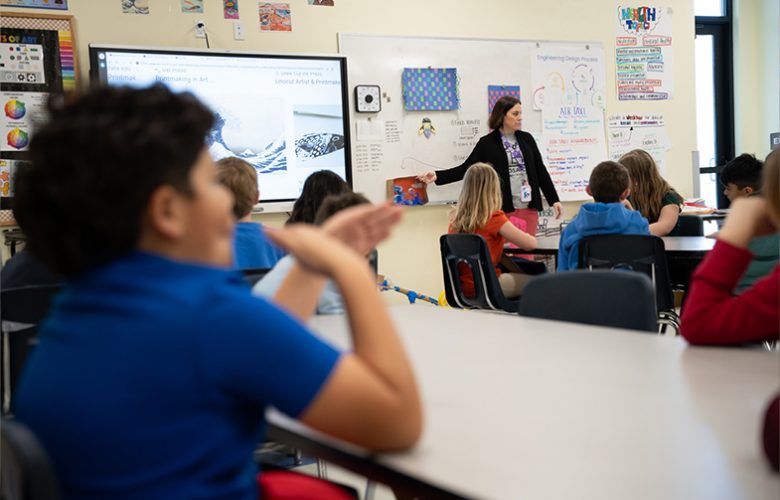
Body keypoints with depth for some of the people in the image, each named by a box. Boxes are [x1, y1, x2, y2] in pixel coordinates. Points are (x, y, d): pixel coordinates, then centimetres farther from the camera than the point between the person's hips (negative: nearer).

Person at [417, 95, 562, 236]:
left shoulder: (526, 138, 10)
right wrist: (437, 176, -11)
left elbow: (540, 170, 12)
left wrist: (554, 199, 9)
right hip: (504, 208, -3)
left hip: (529, 207, 3)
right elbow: (467, 168, 0)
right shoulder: (487, 143, 0)